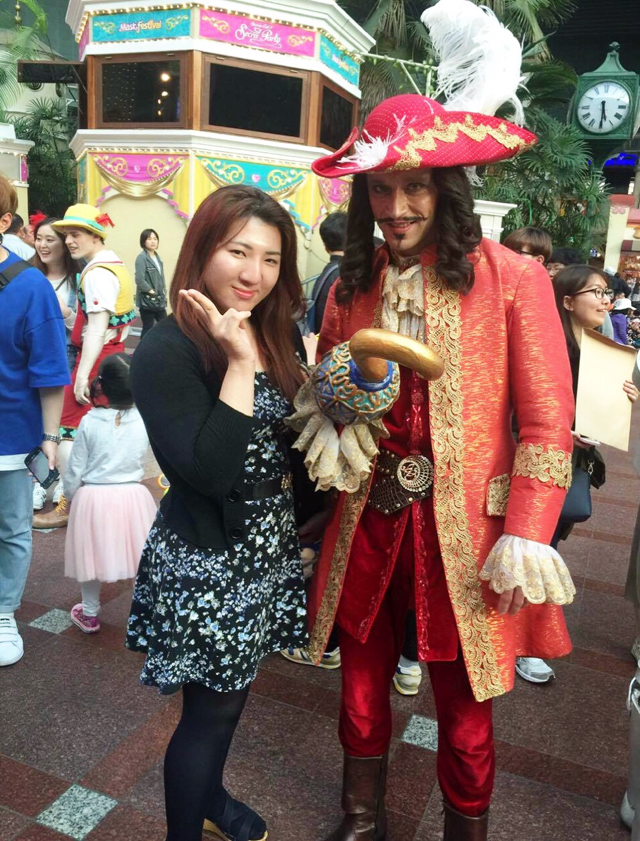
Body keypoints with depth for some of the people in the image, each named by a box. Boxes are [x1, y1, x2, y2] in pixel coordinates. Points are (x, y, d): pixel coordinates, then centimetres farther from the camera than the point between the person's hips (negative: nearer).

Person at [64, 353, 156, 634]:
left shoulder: (89, 422, -11)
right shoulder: (144, 420, -9)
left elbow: (75, 469, -4)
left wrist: (70, 496, 12)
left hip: (93, 497, 0)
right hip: (134, 497, 1)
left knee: (92, 556, 16)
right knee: (142, 557, 14)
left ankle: (90, 615, 33)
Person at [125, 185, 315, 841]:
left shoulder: (272, 336, 4)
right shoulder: (167, 350, -19)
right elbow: (210, 471, -28)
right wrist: (238, 362, -27)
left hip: (266, 549, 7)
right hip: (205, 561, -7)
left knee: (231, 692, 24)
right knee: (209, 708, 10)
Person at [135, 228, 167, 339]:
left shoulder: (157, 257, 12)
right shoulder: (141, 258, -13)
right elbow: (139, 280, -21)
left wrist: (163, 293, 8)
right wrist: (151, 291, -16)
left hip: (159, 300, 8)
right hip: (147, 300, -8)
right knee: (147, 329, 0)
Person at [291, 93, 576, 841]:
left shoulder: (512, 280, -7)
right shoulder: (351, 286, 5)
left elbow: (547, 426, -7)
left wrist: (523, 543, -12)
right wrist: (330, 420, -7)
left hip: (463, 534, -3)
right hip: (369, 522, 4)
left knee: (464, 715, 13)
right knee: (361, 694, 19)